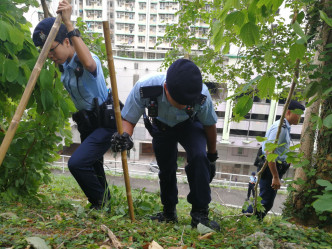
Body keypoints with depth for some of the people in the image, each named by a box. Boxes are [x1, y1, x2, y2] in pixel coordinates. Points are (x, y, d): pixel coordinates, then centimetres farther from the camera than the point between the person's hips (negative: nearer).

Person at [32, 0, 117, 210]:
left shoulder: (86, 60, -20)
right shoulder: (64, 65, 5)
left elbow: (88, 63, -45)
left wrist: (68, 23, -41)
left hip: (106, 122, -9)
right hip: (88, 122, 10)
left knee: (77, 163, -22)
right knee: (91, 167, 19)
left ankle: (102, 203, 2)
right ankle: (103, 204, 41)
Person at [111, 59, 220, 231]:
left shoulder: (202, 95, -37)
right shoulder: (144, 88, -38)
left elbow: (209, 125, -16)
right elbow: (128, 120, -24)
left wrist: (212, 157, -3)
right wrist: (125, 136, -48)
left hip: (189, 125, -1)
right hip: (161, 126, 2)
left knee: (198, 156, -28)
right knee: (166, 170, 6)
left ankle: (200, 214, -13)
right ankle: (169, 213, 30)